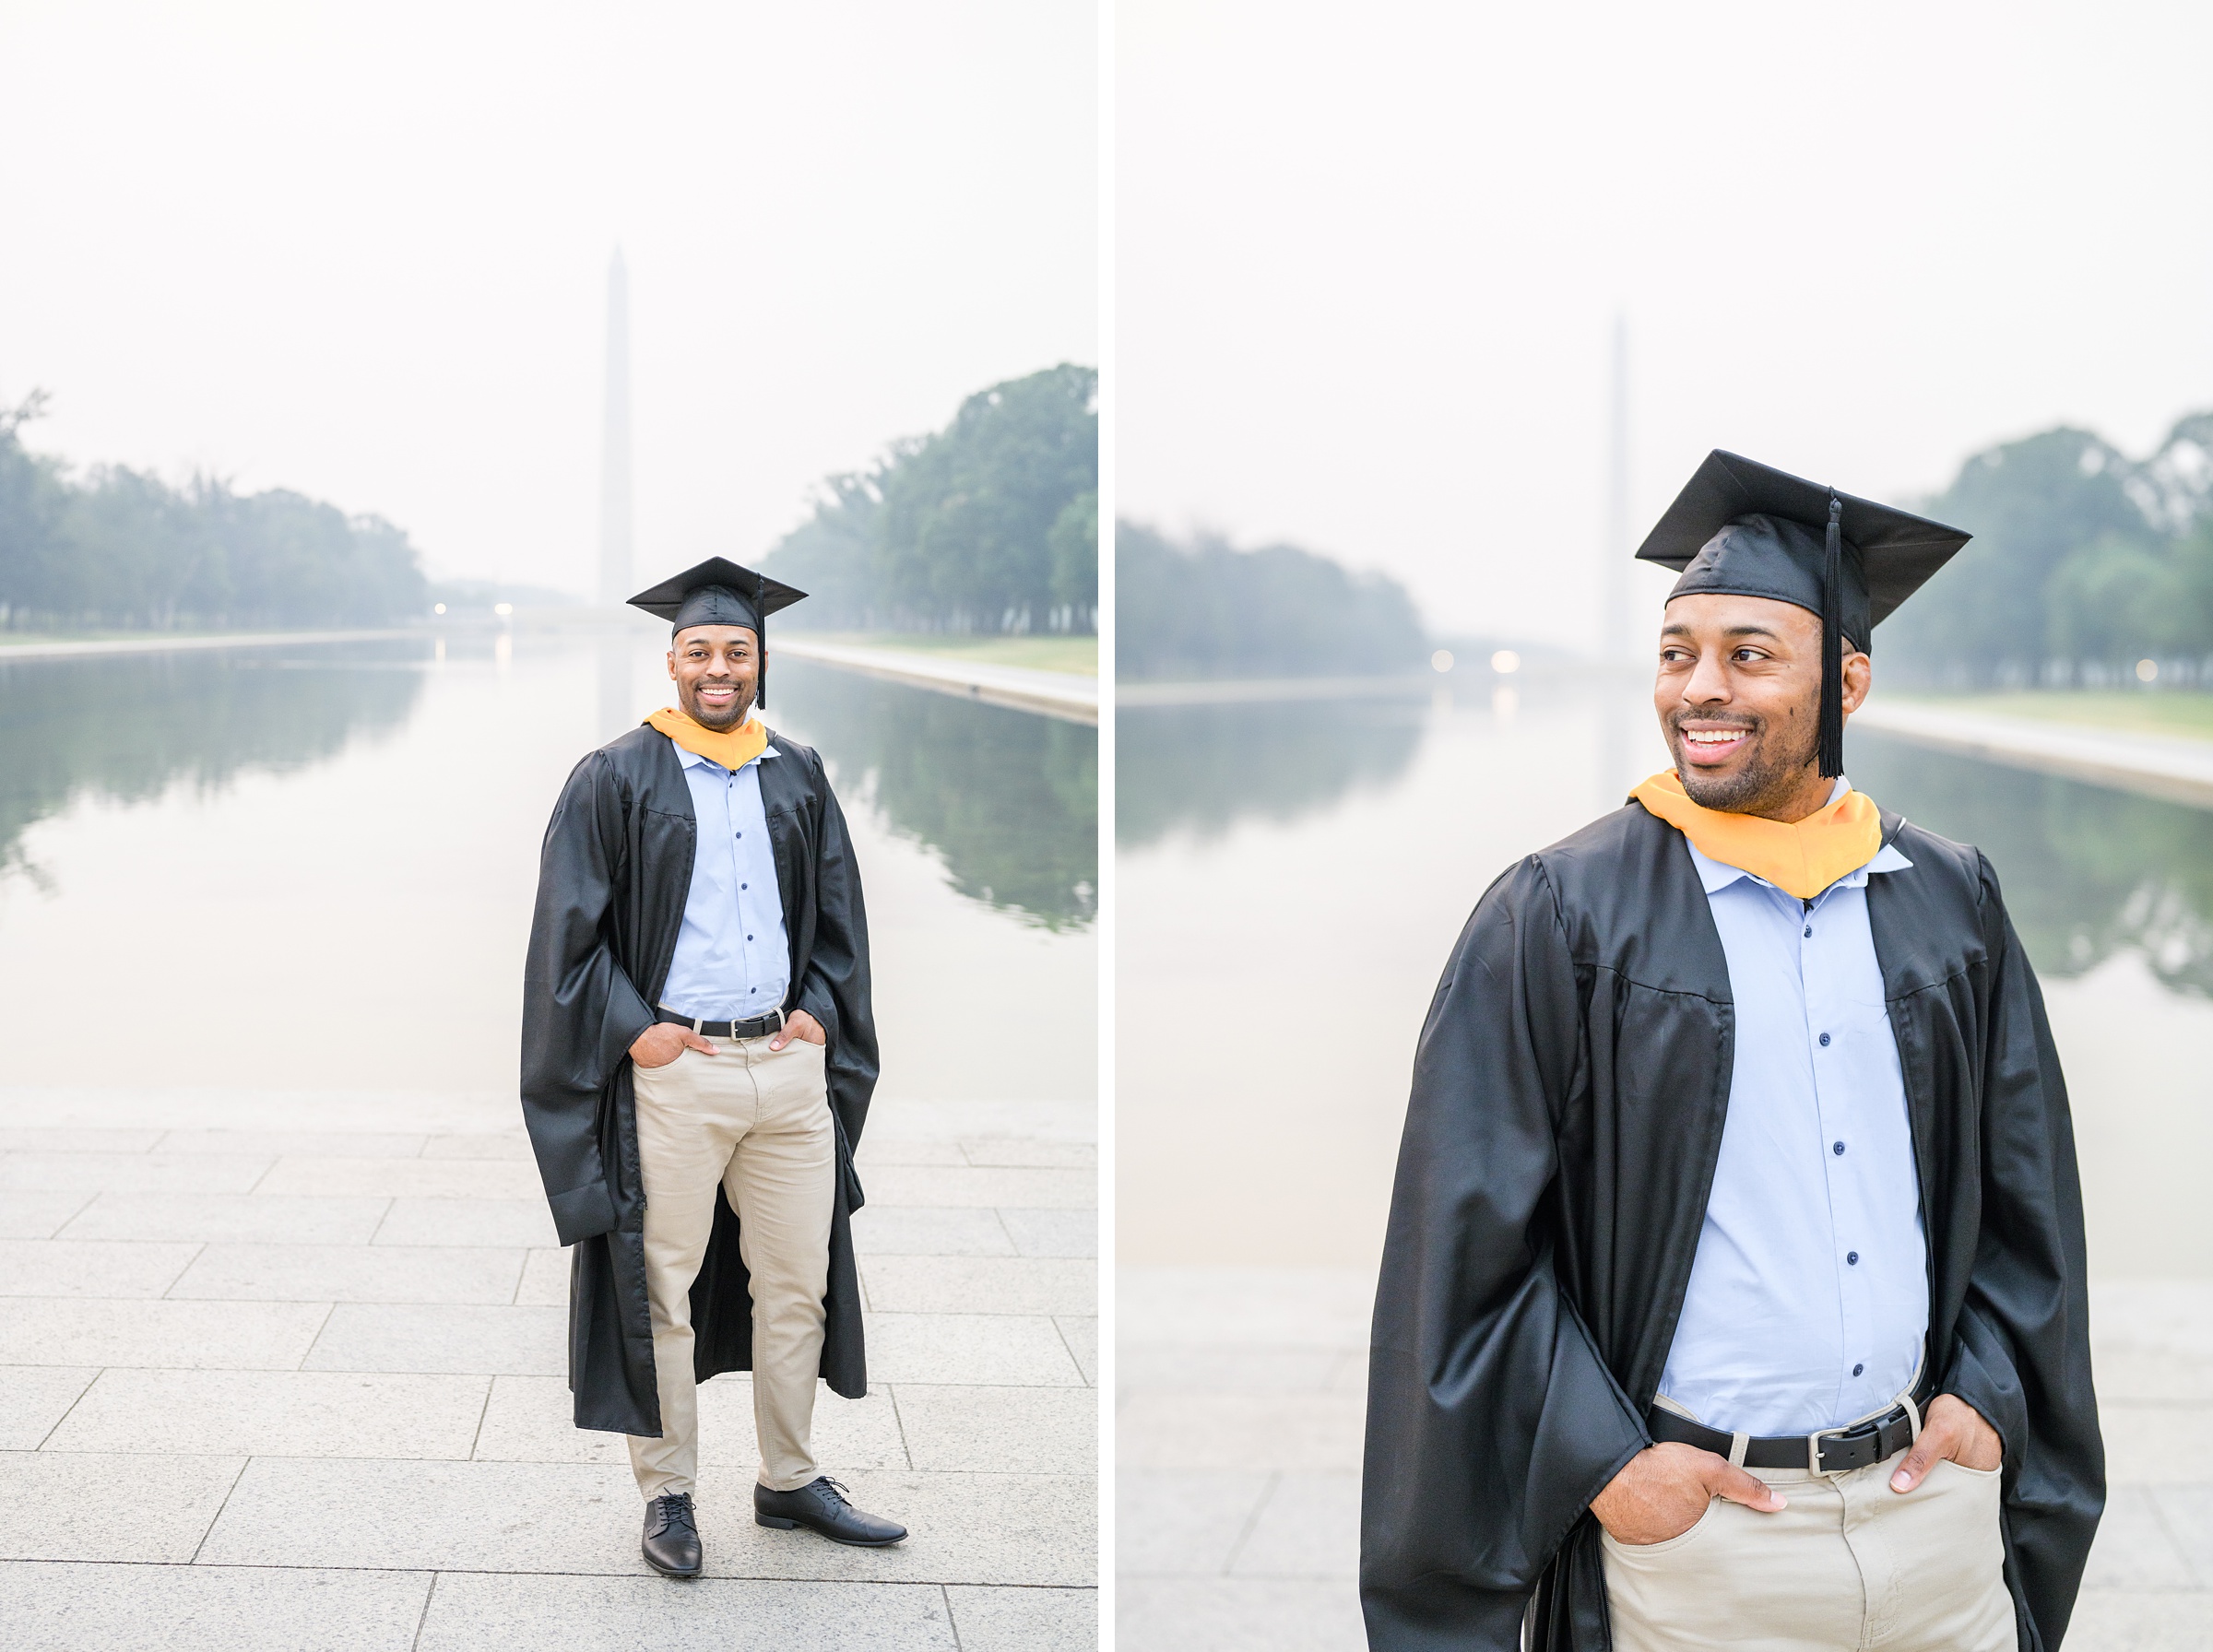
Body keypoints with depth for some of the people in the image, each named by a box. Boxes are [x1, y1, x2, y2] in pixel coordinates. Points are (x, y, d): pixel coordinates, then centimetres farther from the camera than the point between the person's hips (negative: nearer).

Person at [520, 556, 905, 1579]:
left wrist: (822, 1011, 4)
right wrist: (633, 1029, -11)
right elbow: (571, 922, -4)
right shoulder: (617, 780, -2)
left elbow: (841, 912, 17)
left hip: (791, 1067, 4)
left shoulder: (799, 779, 11)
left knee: (797, 1283, 10)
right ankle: (667, 1496, 14)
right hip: (672, 1073, -4)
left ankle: (790, 1482, 24)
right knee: (663, 1290, 2)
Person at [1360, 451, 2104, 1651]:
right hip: (1689, 1522, -3)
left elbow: (2026, 1188, 13)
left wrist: (1987, 1395, 2)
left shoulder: (1951, 904, 5)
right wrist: (1601, 1461, -11)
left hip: (1937, 1499, 4)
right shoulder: (1561, 916, -6)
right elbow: (1469, 1234, -7)